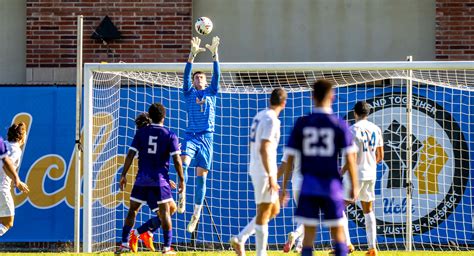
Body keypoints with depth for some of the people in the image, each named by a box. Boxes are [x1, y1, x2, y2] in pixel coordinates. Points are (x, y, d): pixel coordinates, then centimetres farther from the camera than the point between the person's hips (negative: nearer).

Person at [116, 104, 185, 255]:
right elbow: (177, 159, -5)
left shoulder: (141, 133, 4)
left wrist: (123, 175, 5)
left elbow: (131, 155, 0)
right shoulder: (170, 135, -1)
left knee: (133, 209, 12)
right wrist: (181, 179, 1)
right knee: (164, 212, -1)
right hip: (160, 180, -2)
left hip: (142, 179, 2)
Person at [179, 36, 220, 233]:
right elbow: (186, 75, -1)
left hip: (207, 137, 0)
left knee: (201, 175, -1)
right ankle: (182, 195, -23)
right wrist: (192, 54, -13)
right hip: (191, 135, 0)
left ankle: (196, 213, 2)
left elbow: (216, 76, 2)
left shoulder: (211, 93, 14)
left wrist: (215, 54, -10)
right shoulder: (189, 93, 12)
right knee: (184, 163, -29)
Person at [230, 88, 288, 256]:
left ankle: (240, 239, 13)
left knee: (274, 210, 17)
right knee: (263, 214, -3)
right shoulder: (271, 120, -16)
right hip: (264, 172, -9)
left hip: (256, 170, 9)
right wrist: (271, 177, -22)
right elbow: (264, 149, -23)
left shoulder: (260, 116, 12)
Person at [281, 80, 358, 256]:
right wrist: (354, 185, 4)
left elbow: (290, 157, 2)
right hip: (331, 184, -1)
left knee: (309, 232, 3)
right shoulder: (339, 125, -3)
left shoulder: (301, 124, 1)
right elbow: (350, 157, -5)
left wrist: (284, 186, 8)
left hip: (309, 184, 1)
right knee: (337, 231, 8)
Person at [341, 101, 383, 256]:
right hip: (370, 174, 6)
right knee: (368, 211, 14)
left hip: (355, 174, -6)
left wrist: (341, 171, -5)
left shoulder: (353, 129, -11)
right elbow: (380, 157, 11)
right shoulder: (376, 129, 7)